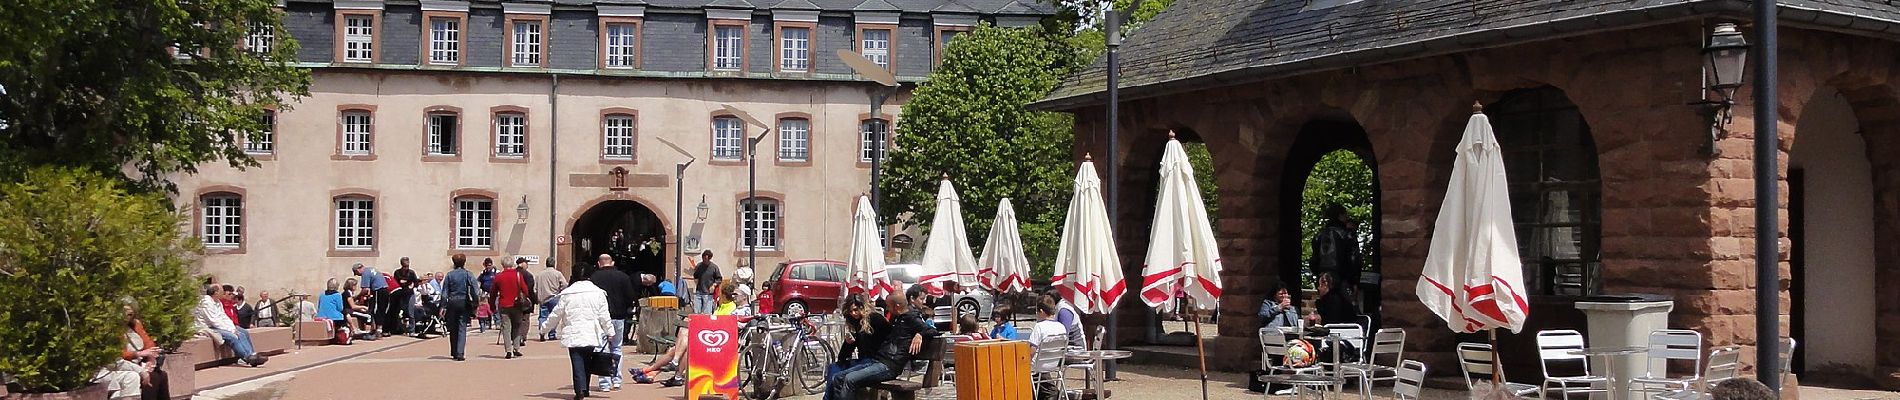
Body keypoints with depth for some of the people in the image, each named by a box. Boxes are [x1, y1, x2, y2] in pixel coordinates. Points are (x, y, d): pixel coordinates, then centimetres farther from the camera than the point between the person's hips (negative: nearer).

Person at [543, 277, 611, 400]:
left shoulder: (566, 295, 0)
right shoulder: (598, 293, 1)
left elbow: (556, 315, 6)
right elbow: (604, 316, 1)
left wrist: (544, 327, 21)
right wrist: (610, 332, 8)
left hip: (573, 336, -1)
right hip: (591, 336, 2)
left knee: (577, 363, -2)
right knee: (586, 362, 14)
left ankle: (580, 390, -14)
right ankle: (585, 389, 19)